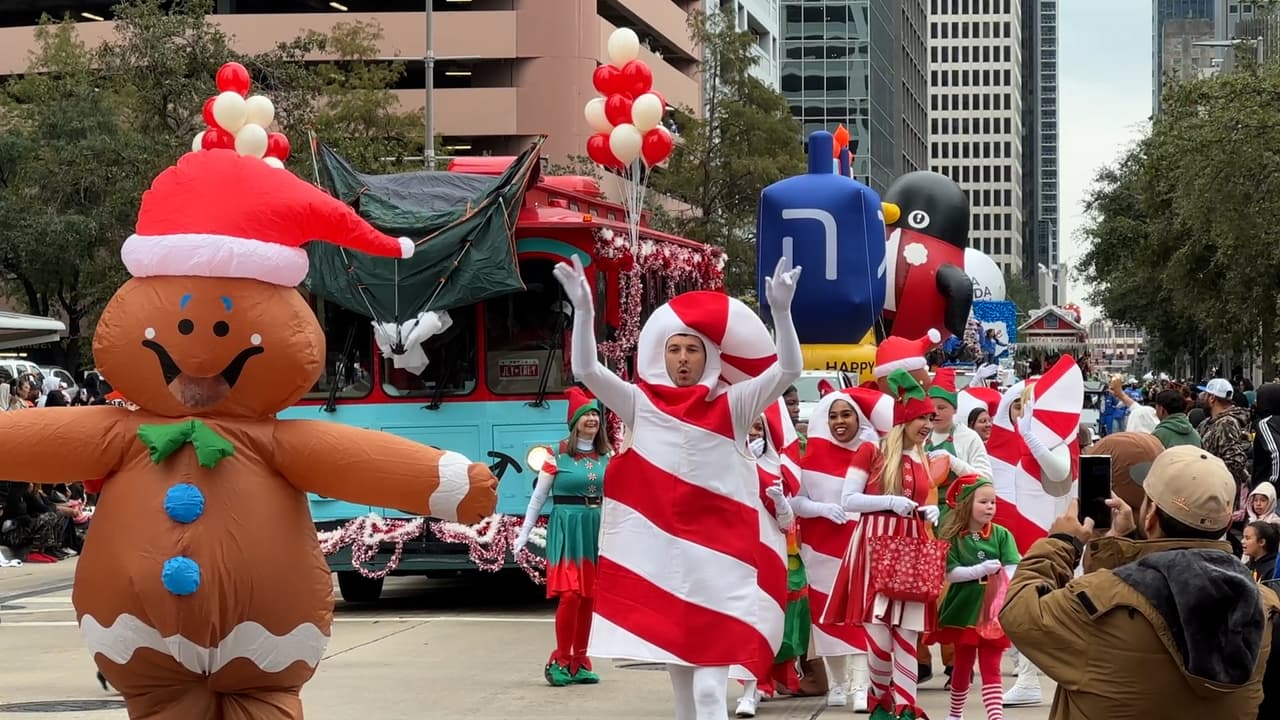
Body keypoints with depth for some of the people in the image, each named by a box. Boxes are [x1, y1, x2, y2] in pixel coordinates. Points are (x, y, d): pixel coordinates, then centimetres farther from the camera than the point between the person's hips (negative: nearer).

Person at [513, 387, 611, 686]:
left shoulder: (607, 456, 9)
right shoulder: (558, 455, -3)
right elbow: (538, 497, 0)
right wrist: (524, 534, -1)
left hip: (596, 529, 4)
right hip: (566, 529, -4)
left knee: (588, 598, 6)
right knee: (570, 595, -12)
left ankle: (579, 662, 15)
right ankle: (559, 661, -1)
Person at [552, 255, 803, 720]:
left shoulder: (732, 405, 2)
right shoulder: (643, 404, 6)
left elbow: (788, 370, -6)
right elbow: (587, 371, -3)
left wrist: (780, 311, -21)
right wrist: (583, 309, -16)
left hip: (714, 552, -3)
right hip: (660, 551, 3)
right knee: (679, 675, 13)